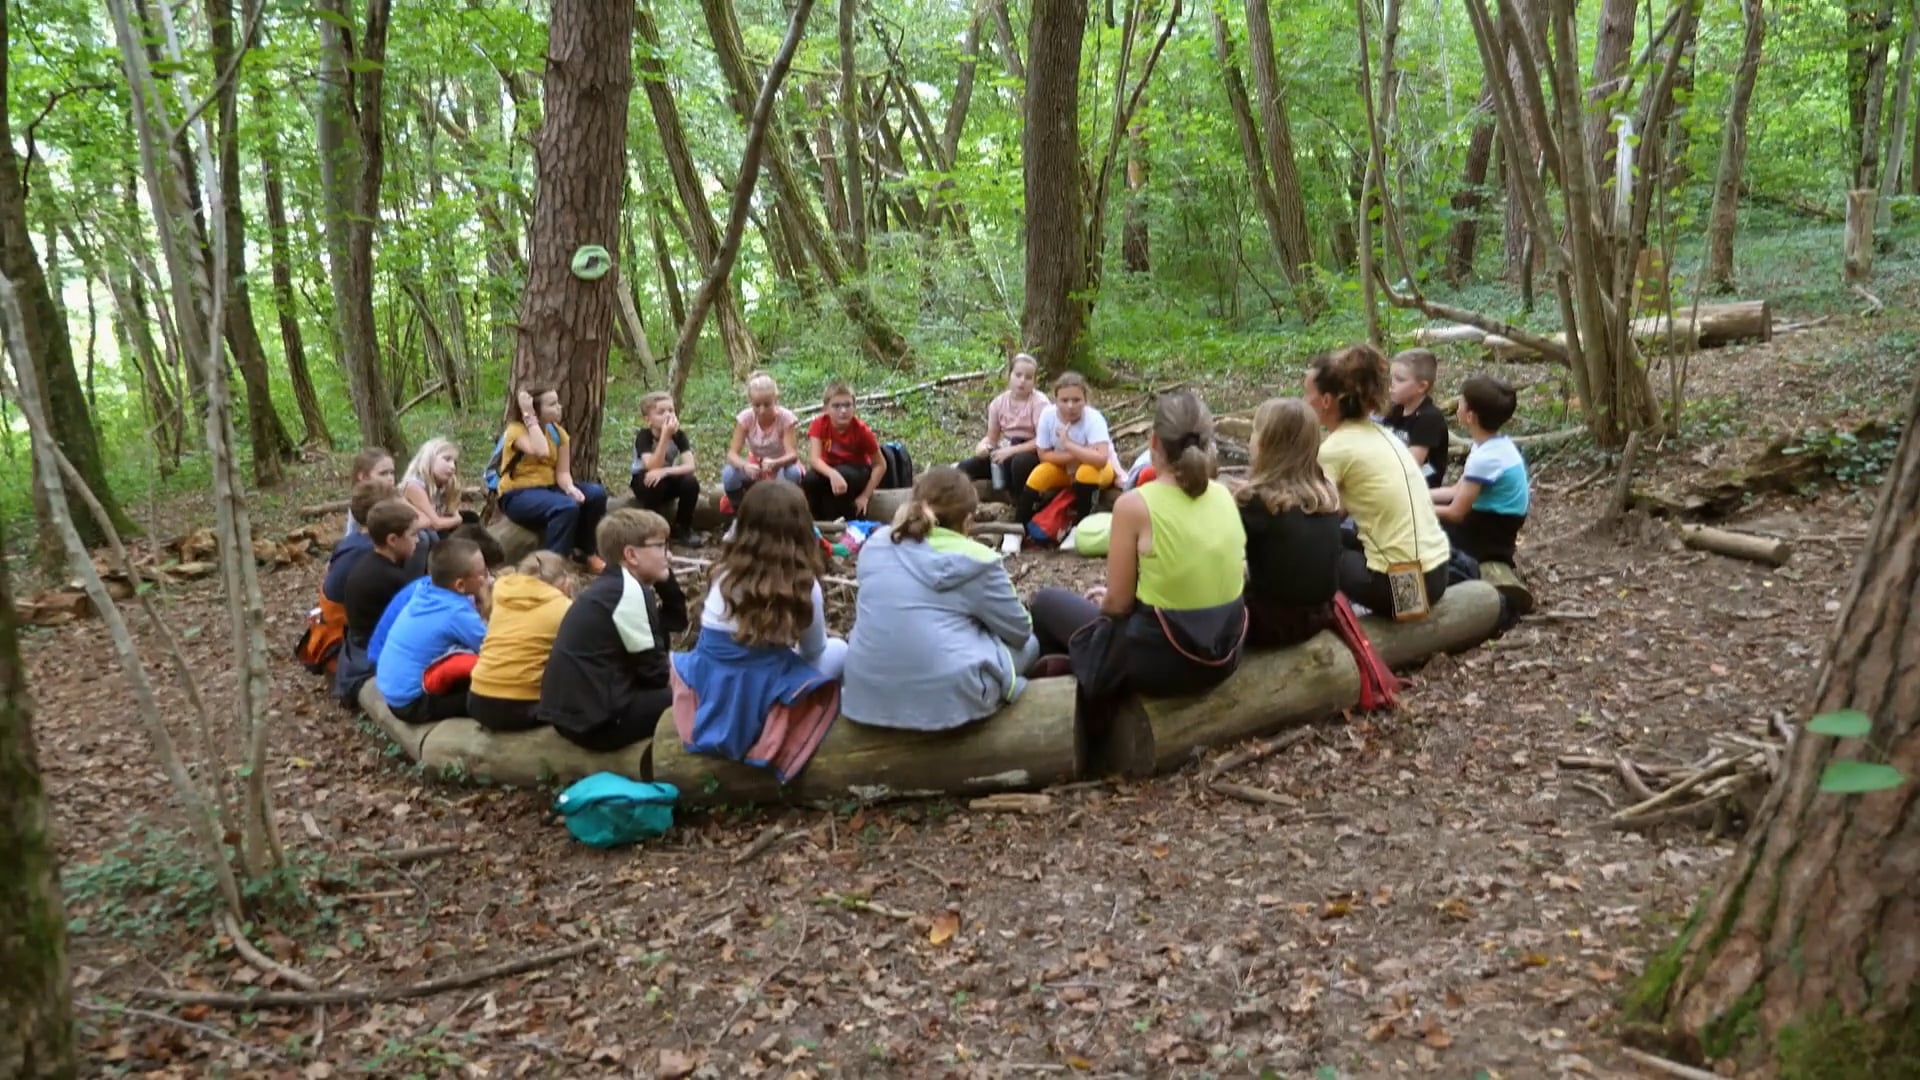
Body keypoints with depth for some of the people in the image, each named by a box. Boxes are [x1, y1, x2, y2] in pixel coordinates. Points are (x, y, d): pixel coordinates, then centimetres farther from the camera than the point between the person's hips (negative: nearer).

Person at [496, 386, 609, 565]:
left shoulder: (558, 433, 6)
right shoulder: (516, 429, -12)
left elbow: (563, 471, 0)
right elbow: (541, 451, -31)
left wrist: (570, 488, -22)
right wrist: (529, 416, -24)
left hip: (549, 488, 7)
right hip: (518, 495, -7)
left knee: (596, 494, -15)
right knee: (567, 507, -33)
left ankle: (585, 551, 2)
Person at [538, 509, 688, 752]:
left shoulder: (611, 585, 14)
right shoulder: (630, 592, -14)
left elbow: (676, 621, 18)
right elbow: (653, 672, -9)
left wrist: (666, 580, 7)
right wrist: (674, 687, 10)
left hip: (574, 710, 10)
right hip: (597, 719, -10)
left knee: (665, 690, 25)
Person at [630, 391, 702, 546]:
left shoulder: (679, 435, -14)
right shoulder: (643, 436, -23)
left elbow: (690, 466, -26)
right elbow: (652, 467, -37)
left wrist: (664, 472, -43)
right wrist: (665, 436, -45)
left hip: (667, 479, 3)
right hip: (645, 481, -3)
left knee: (691, 483, -26)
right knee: (655, 484, -36)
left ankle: (682, 529, -7)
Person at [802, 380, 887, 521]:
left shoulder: (861, 429, -20)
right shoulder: (819, 424, -18)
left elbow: (880, 465, -13)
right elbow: (814, 459, -30)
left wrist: (865, 495, -20)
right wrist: (833, 474, -50)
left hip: (856, 473, -1)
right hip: (829, 471, 1)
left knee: (845, 475, -36)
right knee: (809, 479, -32)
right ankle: (818, 521, -10)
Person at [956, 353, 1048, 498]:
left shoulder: (1039, 402, -14)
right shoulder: (999, 403, 0)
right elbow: (992, 437, 3)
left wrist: (1011, 450, -26)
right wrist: (983, 445, -21)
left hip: (1032, 454, -5)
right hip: (1007, 452, 5)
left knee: (1020, 461, -40)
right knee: (965, 468, -13)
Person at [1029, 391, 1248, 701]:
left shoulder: (1135, 504, -18)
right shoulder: (1224, 496, 0)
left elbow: (1118, 603, -13)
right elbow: (1195, 578, 10)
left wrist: (1103, 600, 11)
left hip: (1161, 661, -6)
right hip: (1224, 655, 6)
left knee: (1047, 602, 18)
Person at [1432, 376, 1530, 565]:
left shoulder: (1485, 458, -25)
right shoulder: (1498, 445, 3)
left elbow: (1456, 513, -19)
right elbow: (1457, 491, 8)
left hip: (1488, 536, -9)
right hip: (1491, 524, 9)